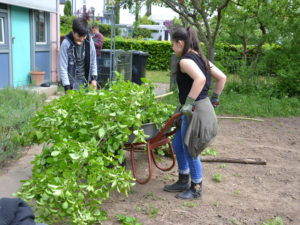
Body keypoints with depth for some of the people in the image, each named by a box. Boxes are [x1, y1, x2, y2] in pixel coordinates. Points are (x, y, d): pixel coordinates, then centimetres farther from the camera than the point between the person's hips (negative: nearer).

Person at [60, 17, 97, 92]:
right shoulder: (66, 43, -15)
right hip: (73, 81, -3)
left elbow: (93, 60, 7)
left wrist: (93, 78, 5)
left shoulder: (89, 40, -5)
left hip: (86, 80, 3)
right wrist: (67, 87, -14)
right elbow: (63, 67, -11)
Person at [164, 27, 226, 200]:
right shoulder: (201, 59, 12)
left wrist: (188, 103, -30)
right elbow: (222, 77, 15)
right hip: (203, 107, 10)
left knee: (190, 152, 6)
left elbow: (200, 78, -34)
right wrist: (215, 98, 21)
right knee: (178, 145, 21)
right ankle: (183, 182, 35)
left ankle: (196, 189, 24)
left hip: (196, 111, -10)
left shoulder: (186, 60, -16)